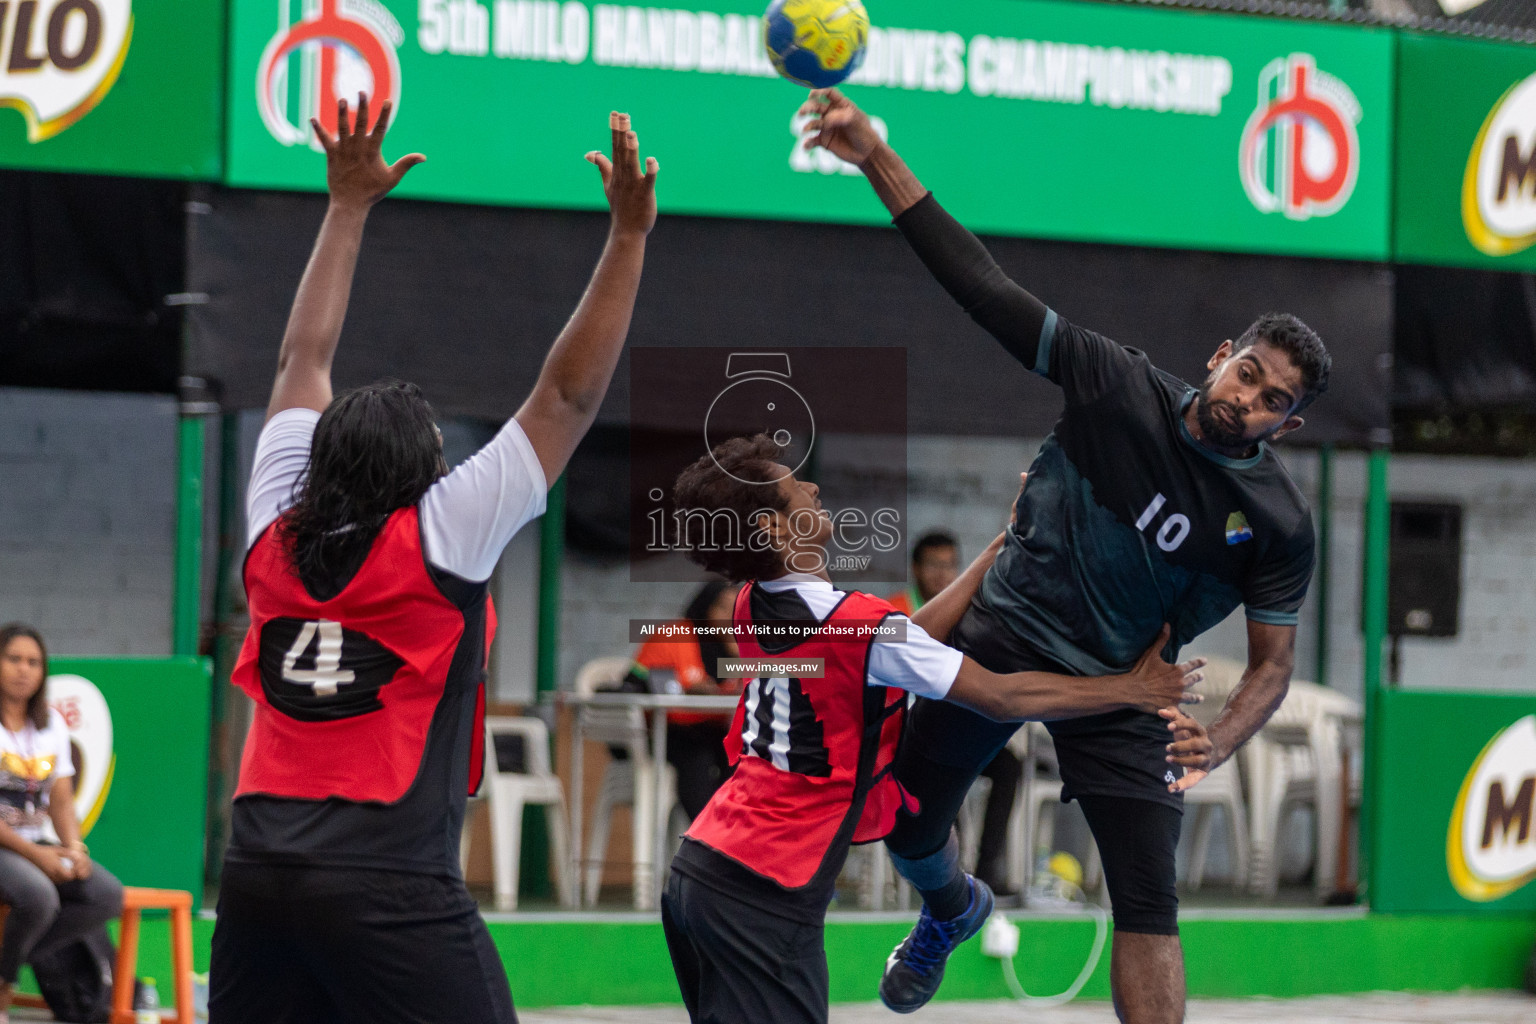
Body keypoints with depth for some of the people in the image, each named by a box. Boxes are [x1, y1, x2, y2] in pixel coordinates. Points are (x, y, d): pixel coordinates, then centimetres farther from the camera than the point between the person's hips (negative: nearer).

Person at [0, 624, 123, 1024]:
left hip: (36, 844, 7)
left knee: (107, 895, -16)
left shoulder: (52, 725, 12)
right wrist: (34, 855, -20)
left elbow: (61, 800, 11)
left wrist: (73, 849, -11)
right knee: (38, 895, -36)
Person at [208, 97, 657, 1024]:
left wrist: (350, 207, 30)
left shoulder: (279, 533, 10)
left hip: (257, 870, 6)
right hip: (392, 883, -6)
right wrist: (629, 235, 1)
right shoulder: (439, 537, -3)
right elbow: (569, 396, -2)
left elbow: (303, 359, 22)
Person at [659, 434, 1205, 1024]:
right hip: (764, 900, -8)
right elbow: (1001, 697, -9)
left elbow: (907, 643, 13)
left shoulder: (753, 609, 6)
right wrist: (1135, 691, 2)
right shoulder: (859, 625, -17)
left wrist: (1001, 550, 19)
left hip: (698, 867, 8)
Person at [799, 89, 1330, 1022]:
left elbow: (1273, 662, -6)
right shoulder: (1122, 386, -12)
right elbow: (987, 289, -14)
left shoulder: (1278, 521, -12)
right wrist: (875, 158, -21)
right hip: (1004, 638, 2)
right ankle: (951, 910, 49)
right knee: (908, 830, 11)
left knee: (1150, 904, -13)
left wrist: (1215, 747, -27)